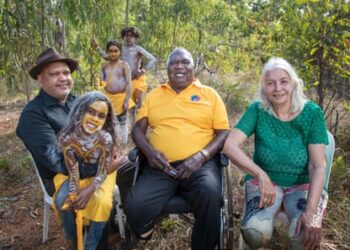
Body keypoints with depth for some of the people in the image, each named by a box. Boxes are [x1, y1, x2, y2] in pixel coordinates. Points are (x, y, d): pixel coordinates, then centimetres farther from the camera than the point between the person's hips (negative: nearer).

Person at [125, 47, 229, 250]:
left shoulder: (209, 94, 13)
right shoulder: (154, 95, 19)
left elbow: (224, 133, 7)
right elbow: (138, 129, 15)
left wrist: (201, 156, -11)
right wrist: (149, 151, -8)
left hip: (201, 164, -1)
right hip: (161, 167, 2)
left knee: (210, 194, -34)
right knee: (135, 205, -25)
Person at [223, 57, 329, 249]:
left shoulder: (312, 113, -9)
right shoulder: (257, 110, -8)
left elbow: (318, 166, -13)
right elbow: (229, 145, -17)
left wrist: (311, 210, -27)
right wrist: (261, 174, -30)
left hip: (302, 185, 0)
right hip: (265, 181, 0)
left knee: (307, 234, -29)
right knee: (255, 232, -29)